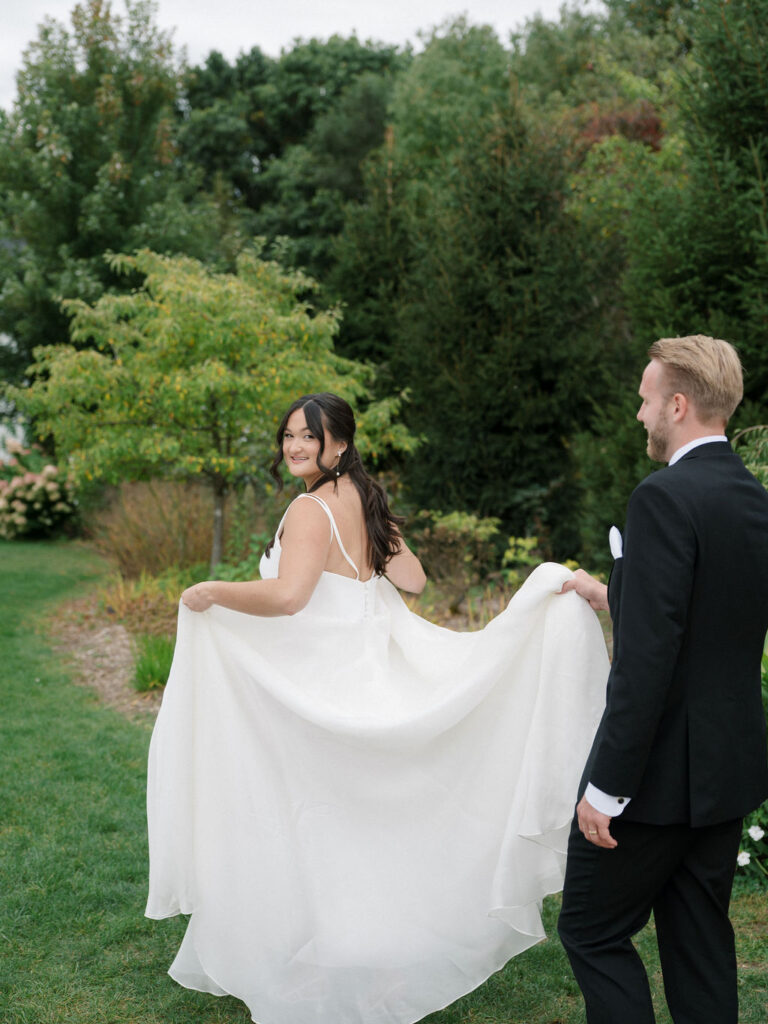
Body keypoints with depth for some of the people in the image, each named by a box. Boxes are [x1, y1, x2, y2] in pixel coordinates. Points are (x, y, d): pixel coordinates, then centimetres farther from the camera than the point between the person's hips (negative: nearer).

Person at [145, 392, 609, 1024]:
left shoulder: (313, 510, -18)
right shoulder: (366, 502, 7)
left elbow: (286, 596, -31)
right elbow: (413, 579, 11)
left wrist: (211, 593, -18)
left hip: (316, 688, -9)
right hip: (364, 675, 9)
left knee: (316, 821, 3)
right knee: (363, 818, 18)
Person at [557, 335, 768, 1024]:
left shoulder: (666, 498, -19)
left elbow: (648, 657, -24)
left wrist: (606, 786, -20)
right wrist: (613, 596, 27)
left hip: (662, 769, -8)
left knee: (591, 928, 6)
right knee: (699, 940, 17)